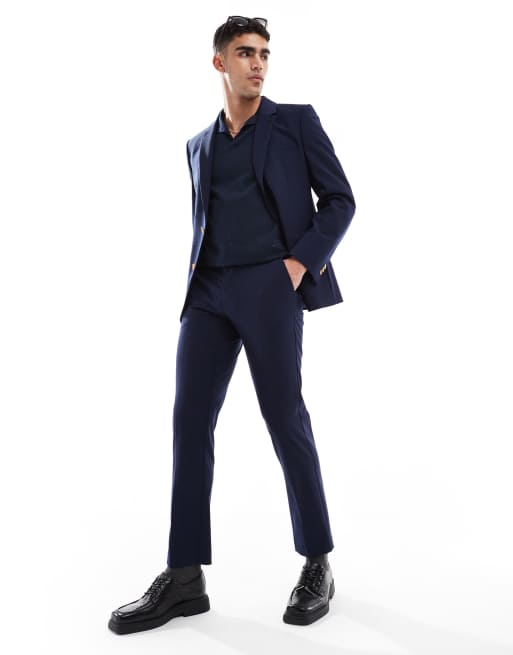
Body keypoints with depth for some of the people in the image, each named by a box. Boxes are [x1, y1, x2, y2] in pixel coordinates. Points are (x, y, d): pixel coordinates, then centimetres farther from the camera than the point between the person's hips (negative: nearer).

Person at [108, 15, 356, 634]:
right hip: (209, 292, 5)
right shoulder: (199, 144, 21)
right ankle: (184, 578, 4)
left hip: (270, 287, -5)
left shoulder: (296, 121, 8)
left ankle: (317, 564, 13)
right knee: (189, 420, -2)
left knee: (286, 422, -4)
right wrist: (195, 274, 10)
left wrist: (301, 262, -9)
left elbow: (339, 199, 4)